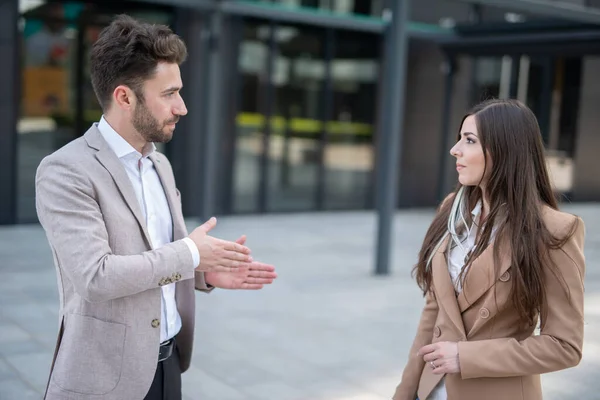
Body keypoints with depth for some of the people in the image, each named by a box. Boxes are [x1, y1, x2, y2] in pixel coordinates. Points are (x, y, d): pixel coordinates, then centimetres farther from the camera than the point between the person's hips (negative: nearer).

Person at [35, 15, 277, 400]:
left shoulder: (159, 164, 9)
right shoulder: (65, 172, -16)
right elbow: (95, 275, -25)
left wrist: (204, 273, -1)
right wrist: (189, 253, -17)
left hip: (167, 363, 7)